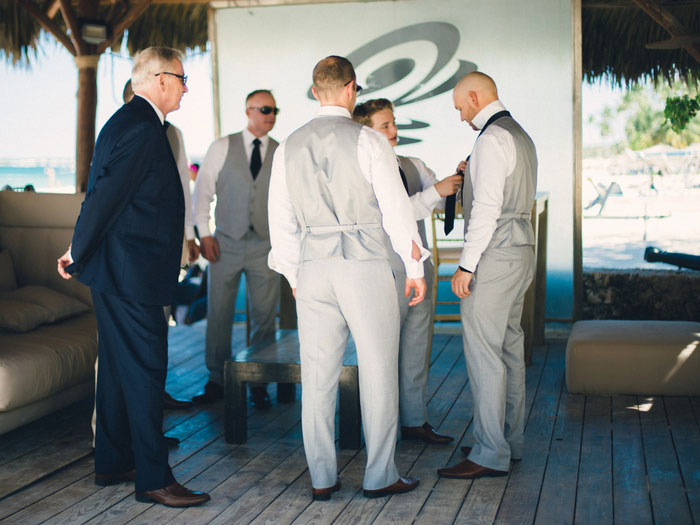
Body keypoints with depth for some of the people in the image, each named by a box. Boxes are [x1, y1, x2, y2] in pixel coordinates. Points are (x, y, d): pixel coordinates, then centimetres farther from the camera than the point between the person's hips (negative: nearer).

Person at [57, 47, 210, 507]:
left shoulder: (129, 122, 17)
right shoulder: (143, 128, -17)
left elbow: (103, 192, 18)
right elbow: (106, 194, -20)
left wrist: (80, 253, 18)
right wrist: (79, 254, -10)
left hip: (116, 271, 11)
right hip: (131, 272, -11)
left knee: (119, 367, 16)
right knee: (145, 370, -6)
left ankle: (112, 463, 26)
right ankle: (153, 478, 1)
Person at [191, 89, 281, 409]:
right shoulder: (222, 148, 4)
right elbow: (203, 191, 5)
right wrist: (204, 234, -1)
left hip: (265, 245, 1)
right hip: (226, 242, -1)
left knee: (264, 317, 2)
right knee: (218, 314, 3)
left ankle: (259, 384, 13)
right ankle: (217, 381, 16)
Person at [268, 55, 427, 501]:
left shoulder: (290, 147, 9)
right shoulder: (368, 141, -5)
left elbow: (281, 218, 12)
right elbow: (395, 206, -6)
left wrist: (293, 275, 21)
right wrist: (416, 267, 2)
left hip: (313, 268, 4)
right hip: (365, 264, -4)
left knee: (318, 374, 7)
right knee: (378, 371, 4)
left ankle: (322, 478, 13)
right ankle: (380, 476, 9)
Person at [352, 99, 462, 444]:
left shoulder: (412, 166, 14)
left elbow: (443, 200, 13)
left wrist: (456, 181, -8)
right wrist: (435, 191, -25)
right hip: (387, 272, -7)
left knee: (416, 348, 12)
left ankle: (414, 421, 21)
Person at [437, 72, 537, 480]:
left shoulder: (492, 139, -13)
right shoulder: (521, 136, 18)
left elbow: (487, 207, -20)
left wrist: (467, 265, -18)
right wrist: (473, 176, 15)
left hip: (494, 256, -10)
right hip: (521, 251, 10)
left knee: (483, 353, -8)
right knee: (510, 349, 13)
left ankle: (490, 454, -5)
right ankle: (511, 441, 21)